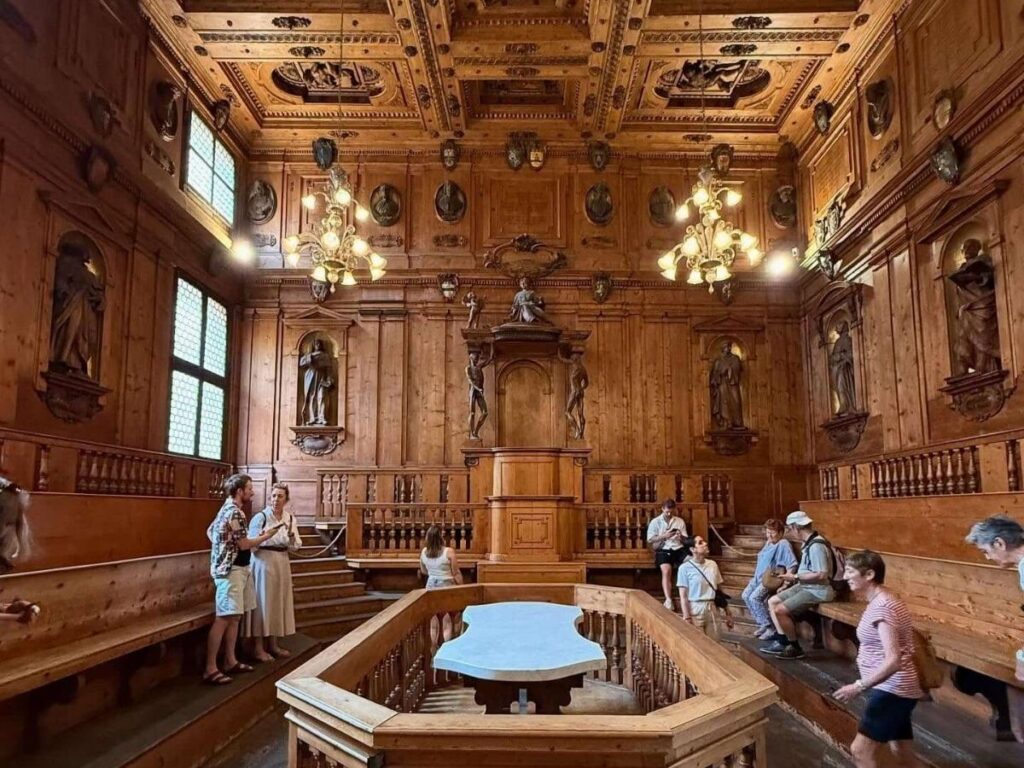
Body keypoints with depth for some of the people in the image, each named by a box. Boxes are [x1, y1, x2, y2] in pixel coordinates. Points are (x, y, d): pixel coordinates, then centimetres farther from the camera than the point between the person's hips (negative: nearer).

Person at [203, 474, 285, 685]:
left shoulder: (228, 509, 14)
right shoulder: (234, 512, -18)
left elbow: (210, 531, 25)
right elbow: (244, 544, -17)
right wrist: (266, 536, -5)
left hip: (236, 568, 11)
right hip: (231, 569, -11)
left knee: (234, 617, 13)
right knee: (223, 618, -11)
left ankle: (230, 661, 19)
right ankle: (210, 670, -9)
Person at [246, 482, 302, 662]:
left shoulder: (290, 518, 5)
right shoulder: (260, 517, -10)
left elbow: (294, 547, 5)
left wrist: (291, 535, -14)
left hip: (282, 563, 6)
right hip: (263, 562, -6)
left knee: (278, 602, 11)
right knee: (262, 602, -3)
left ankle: (272, 643, 23)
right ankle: (257, 647, 6)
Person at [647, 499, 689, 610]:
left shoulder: (680, 521, 15)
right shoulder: (655, 522, 7)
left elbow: (685, 541, 14)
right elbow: (650, 541, 2)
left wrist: (681, 537, -10)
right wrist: (663, 536, -11)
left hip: (679, 549, 3)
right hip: (663, 550, -3)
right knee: (666, 570, -33)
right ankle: (668, 600, -40)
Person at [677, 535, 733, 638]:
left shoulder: (713, 564, 6)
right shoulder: (685, 568, -9)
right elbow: (683, 596, -10)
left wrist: (727, 613, 13)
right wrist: (687, 618, -16)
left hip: (712, 610, 5)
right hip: (695, 611, -5)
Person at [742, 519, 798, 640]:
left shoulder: (783, 544, -13)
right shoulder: (768, 543, 16)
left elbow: (792, 565, -21)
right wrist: (757, 573, 19)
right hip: (759, 576, 9)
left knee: (754, 597, -25)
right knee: (745, 595, -3)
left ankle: (770, 627, -13)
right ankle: (763, 624, 6)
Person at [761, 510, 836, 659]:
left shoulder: (816, 545, -22)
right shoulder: (810, 543, 9)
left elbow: (821, 575, -28)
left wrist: (795, 577, -19)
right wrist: (790, 582, 9)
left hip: (818, 590, -10)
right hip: (806, 586, 10)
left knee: (780, 610, -18)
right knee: (772, 601, 8)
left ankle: (795, 648, -1)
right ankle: (782, 641, 12)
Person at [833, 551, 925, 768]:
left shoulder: (881, 607, -22)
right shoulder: (882, 601, 10)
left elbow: (893, 660, -29)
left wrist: (859, 686, -28)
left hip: (891, 690, -11)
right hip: (894, 689, 11)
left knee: (860, 751, -9)